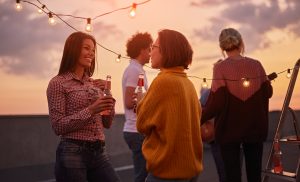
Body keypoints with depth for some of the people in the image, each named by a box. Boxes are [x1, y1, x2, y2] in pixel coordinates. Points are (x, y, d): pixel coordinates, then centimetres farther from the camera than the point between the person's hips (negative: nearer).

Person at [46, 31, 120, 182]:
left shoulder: (94, 83, 12)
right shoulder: (58, 83, -5)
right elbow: (58, 126, -11)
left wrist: (110, 104, -3)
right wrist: (90, 110, -19)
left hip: (99, 152, 5)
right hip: (72, 153, -5)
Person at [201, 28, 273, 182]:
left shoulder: (220, 68, -12)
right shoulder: (256, 65, -2)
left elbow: (216, 102, -18)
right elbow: (267, 93, 5)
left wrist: (200, 118, -7)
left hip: (230, 129, -3)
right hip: (255, 126, 3)